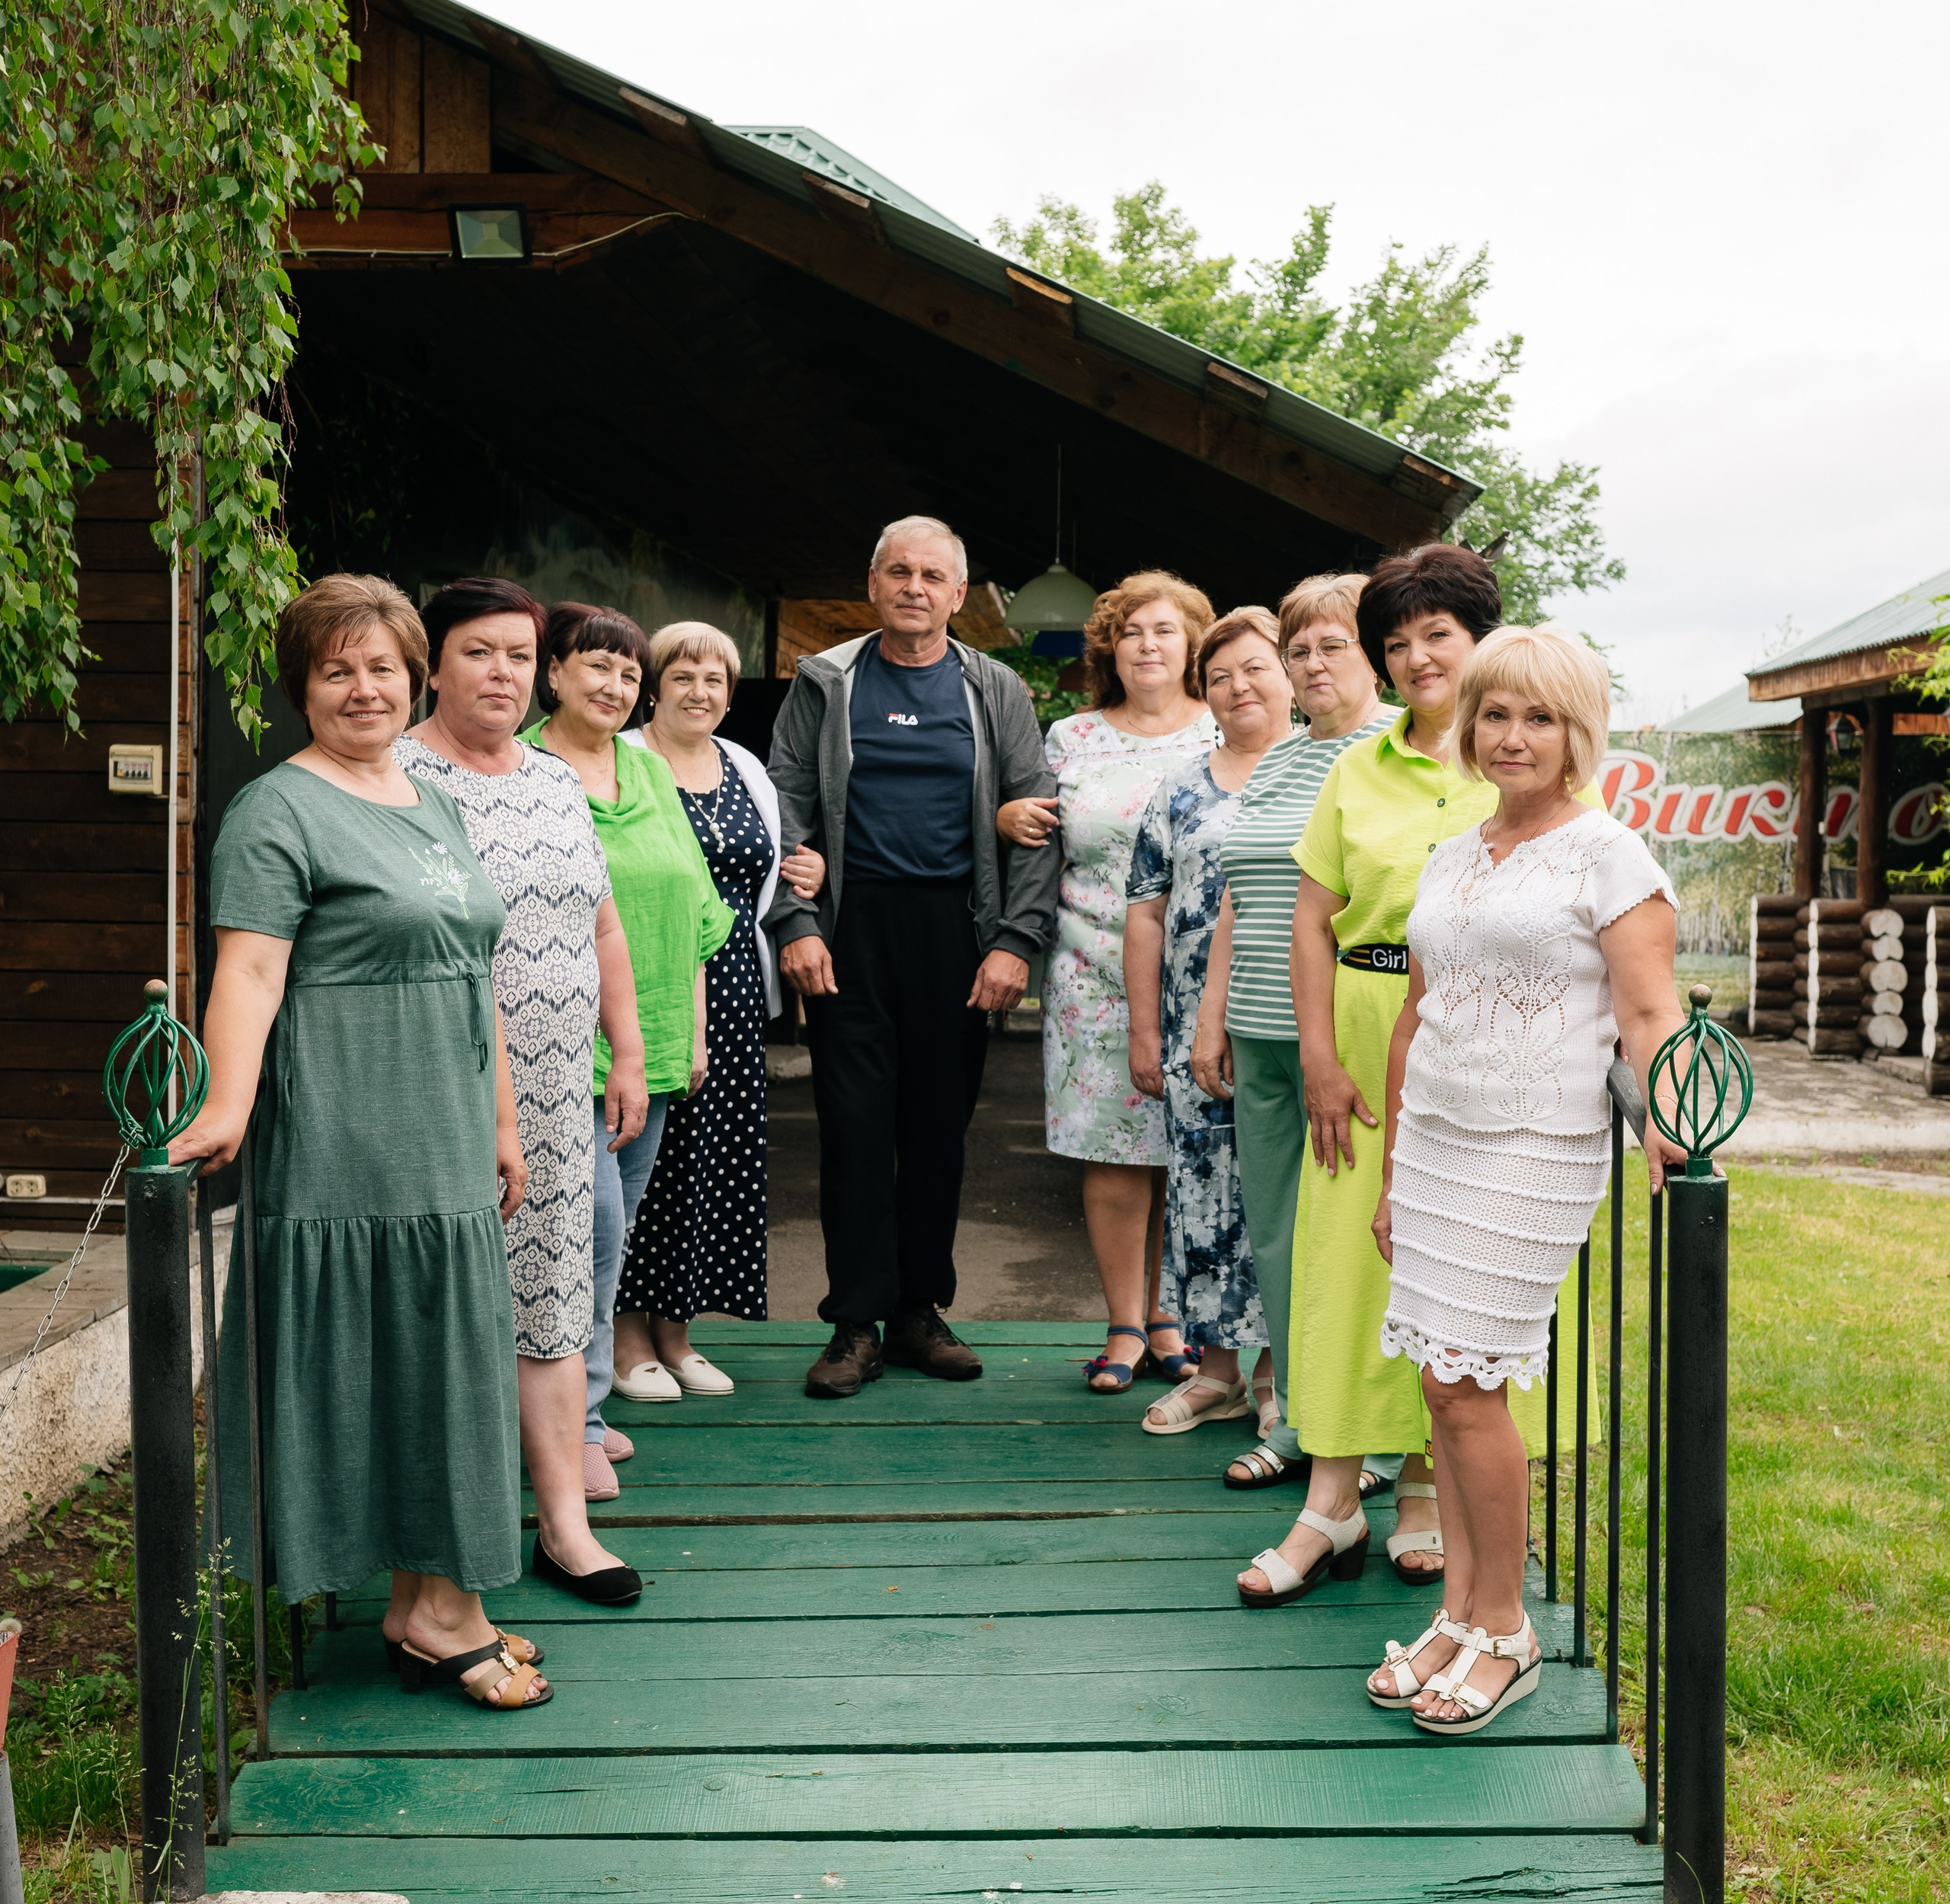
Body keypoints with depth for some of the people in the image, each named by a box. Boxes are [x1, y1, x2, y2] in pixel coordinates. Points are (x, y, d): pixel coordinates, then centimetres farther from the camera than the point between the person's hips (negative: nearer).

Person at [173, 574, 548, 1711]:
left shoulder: (437, 808, 18)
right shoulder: (280, 810, -6)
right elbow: (250, 969, -17)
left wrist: (502, 1122, 20)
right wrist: (229, 1109, -30)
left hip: (449, 1158, 8)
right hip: (351, 1159, -8)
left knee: (449, 1372, 11)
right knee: (391, 1374, -3)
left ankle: (435, 1602, 20)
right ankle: (439, 1615, 7)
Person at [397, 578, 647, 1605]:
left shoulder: (558, 781, 15)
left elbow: (602, 926, 20)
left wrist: (628, 1056, 16)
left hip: (557, 1094, 6)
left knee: (553, 1304, 8)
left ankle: (564, 1524, 15)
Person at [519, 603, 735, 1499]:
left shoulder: (651, 773, 15)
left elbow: (692, 911, 19)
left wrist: (693, 1031, 16)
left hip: (653, 1046, 6)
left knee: (613, 1231, 11)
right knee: (594, 1225, -11)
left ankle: (582, 1403, 23)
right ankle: (576, 1423, -1)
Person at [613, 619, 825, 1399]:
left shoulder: (746, 771, 16)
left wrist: (805, 881, 4)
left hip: (732, 993, 6)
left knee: (719, 1153, 6)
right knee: (646, 1151, -3)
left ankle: (675, 1327, 19)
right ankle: (630, 1333, 10)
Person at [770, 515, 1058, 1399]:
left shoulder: (995, 692, 8)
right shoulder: (825, 685, 7)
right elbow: (786, 809, 3)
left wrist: (1015, 940, -6)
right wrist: (796, 925, -8)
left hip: (956, 930, 1)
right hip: (850, 927, -1)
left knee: (940, 1125, 6)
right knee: (854, 1123, -3)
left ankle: (919, 1310, 17)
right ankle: (857, 1321, 4)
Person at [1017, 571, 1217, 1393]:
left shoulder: (1224, 738, 7)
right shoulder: (1071, 739, 12)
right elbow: (1040, 834, 22)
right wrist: (1011, 818, 0)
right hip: (1096, 978, 1)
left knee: (1189, 1157, 2)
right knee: (1111, 1156, 0)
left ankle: (1169, 1316, 16)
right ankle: (1124, 1324, 11)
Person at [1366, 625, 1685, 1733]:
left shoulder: (1609, 854, -4)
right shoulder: (1450, 860, 15)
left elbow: (1647, 1012, -12)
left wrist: (1663, 1119, -31)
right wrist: (1392, 1171, 20)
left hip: (1535, 1152, -6)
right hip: (1430, 1140, 6)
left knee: (1469, 1385, -7)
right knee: (1442, 1384, 7)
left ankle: (1507, 1633, 9)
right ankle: (1461, 1615, 18)